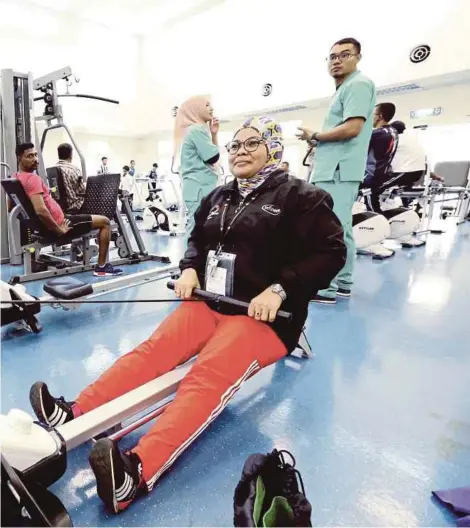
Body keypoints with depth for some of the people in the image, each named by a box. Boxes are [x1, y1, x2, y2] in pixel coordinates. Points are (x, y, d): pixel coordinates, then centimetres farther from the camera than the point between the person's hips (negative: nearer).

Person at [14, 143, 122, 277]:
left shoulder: (15, 179, 8)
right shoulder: (33, 178, -23)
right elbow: (41, 210, -34)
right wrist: (59, 230, -21)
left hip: (43, 227, 10)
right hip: (59, 224, -10)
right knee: (104, 221, 3)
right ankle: (101, 267, 2)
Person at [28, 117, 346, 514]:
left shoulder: (300, 196, -2)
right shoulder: (219, 198, 16)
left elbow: (331, 252, -9)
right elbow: (198, 239, 26)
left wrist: (279, 289, -21)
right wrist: (190, 269, 3)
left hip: (264, 315, -6)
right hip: (210, 302, 6)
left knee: (208, 375, -29)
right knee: (153, 349, -16)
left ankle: (137, 472, -41)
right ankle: (71, 415, -23)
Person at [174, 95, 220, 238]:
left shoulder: (199, 129, 23)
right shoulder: (197, 130, -9)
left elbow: (210, 154, 23)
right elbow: (213, 157, -14)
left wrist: (214, 134, 12)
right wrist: (214, 135, 5)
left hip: (200, 186, 10)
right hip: (201, 187, -10)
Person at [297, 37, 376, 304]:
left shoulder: (358, 84, -6)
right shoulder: (345, 88, 25)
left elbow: (352, 128, -18)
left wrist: (313, 136, -7)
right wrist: (317, 137, 10)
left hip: (338, 170, -11)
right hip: (337, 169, 11)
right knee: (341, 228, 10)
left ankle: (325, 288, -5)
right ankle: (343, 282, 18)